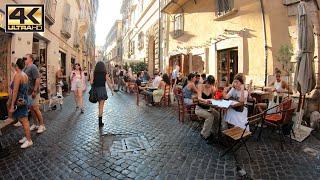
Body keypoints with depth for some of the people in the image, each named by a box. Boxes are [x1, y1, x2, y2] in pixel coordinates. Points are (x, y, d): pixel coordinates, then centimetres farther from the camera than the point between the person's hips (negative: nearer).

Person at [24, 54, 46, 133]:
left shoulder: (33, 67, -13)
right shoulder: (25, 68, 13)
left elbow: (38, 79, -20)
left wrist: (35, 91, -22)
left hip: (33, 92, -8)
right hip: (27, 92, 8)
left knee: (35, 108, -3)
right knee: (31, 109, 13)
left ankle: (42, 125, 9)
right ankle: (35, 124, 25)